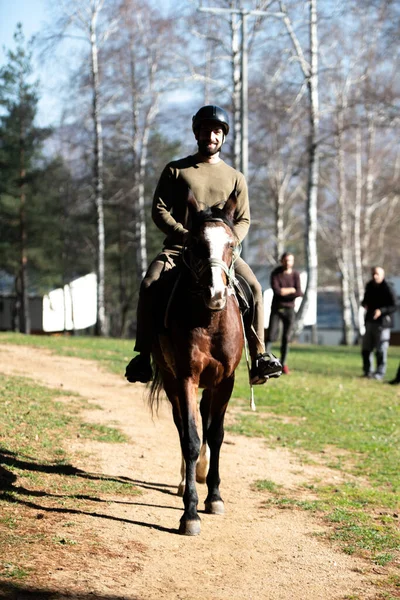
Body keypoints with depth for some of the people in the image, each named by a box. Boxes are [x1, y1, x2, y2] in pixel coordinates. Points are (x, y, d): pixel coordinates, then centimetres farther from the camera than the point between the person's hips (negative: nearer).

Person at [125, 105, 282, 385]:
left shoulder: (235, 178, 15)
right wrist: (185, 234, -13)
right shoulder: (176, 170, 9)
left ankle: (260, 357, -19)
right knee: (149, 286, -27)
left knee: (254, 287, -24)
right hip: (179, 245, -1)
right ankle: (144, 355, -18)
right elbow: (159, 210, 3)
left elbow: (244, 220, 12)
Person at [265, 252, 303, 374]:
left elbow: (298, 293, -9)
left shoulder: (295, 275, 0)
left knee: (286, 338, 5)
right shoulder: (275, 273, -5)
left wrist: (283, 292, -14)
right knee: (271, 336, -10)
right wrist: (292, 290, -10)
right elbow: (276, 290, -18)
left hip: (289, 309, 2)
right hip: (276, 309, -2)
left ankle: (283, 363, 13)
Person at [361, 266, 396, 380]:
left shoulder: (386, 289, -13)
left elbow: (393, 307, -14)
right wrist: (364, 304, -1)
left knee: (381, 350, -5)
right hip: (369, 321, 7)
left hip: (382, 322, -7)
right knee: (366, 348, 11)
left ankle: (379, 373, 1)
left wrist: (381, 311, -28)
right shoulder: (369, 286, 8)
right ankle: (367, 371, 22)